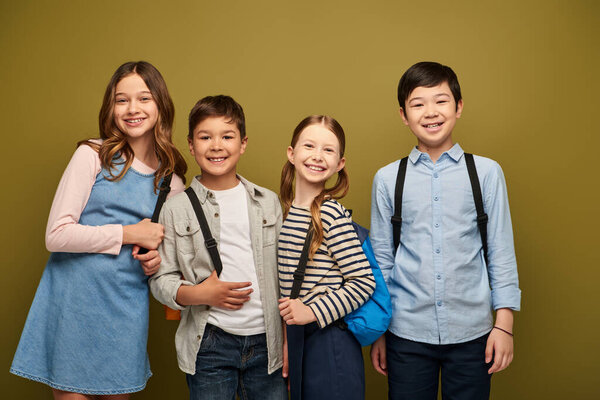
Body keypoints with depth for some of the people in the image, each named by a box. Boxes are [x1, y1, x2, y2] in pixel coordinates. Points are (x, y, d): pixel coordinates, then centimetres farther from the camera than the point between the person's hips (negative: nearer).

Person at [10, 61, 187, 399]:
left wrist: (158, 259, -2)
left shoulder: (172, 179, 7)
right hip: (74, 300, -3)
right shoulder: (93, 156, -7)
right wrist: (129, 234, -13)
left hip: (127, 306, 4)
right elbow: (56, 235, -13)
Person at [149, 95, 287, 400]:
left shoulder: (268, 202, 7)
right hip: (209, 344, -2)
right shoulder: (176, 209, 0)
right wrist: (198, 294, -16)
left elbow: (284, 273, 10)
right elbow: (160, 280, 3)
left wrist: (291, 339, 8)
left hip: (266, 342, 2)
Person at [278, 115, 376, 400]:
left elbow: (363, 282, -17)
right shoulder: (285, 211, 7)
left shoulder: (331, 214, -15)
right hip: (297, 338, 7)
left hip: (330, 342, -7)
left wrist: (314, 311, -19)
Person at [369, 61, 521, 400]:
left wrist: (504, 325, 0)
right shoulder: (388, 179, 2)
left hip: (471, 333, 0)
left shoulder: (487, 172, 0)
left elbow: (501, 252, 3)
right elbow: (381, 257, 6)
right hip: (407, 332, 1)